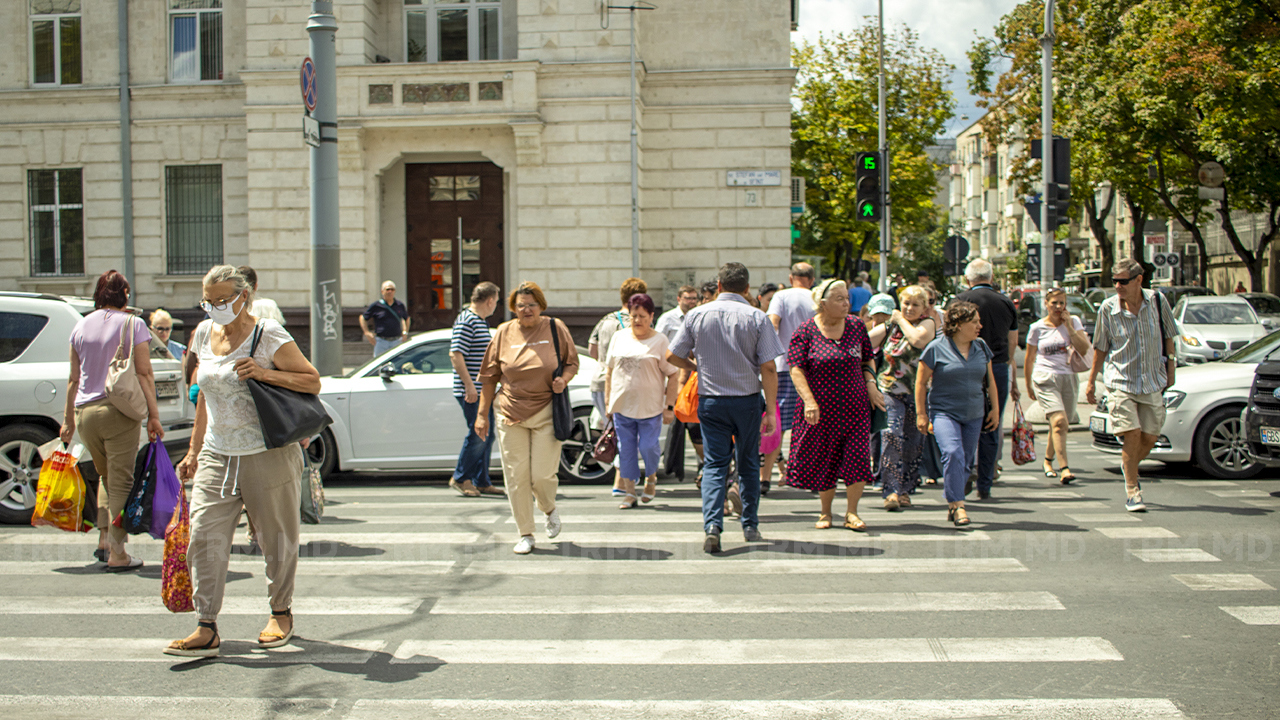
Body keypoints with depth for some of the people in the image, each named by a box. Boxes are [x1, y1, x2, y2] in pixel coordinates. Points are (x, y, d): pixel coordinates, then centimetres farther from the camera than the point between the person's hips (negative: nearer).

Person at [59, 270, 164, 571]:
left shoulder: (81, 326, 9)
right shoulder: (133, 324, -4)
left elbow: (74, 379, 13)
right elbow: (144, 374, -9)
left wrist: (68, 420, 19)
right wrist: (153, 415, -8)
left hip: (84, 411, 5)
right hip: (119, 411, -5)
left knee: (106, 475, 23)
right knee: (121, 482, 0)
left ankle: (104, 538, 17)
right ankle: (116, 554, -1)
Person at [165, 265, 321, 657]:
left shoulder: (268, 335, -8)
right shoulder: (204, 334, 10)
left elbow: (313, 382, -7)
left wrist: (264, 372, -20)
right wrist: (193, 451, 17)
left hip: (267, 454, -5)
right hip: (216, 454, 5)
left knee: (276, 537, 6)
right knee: (204, 537, -5)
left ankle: (281, 614, 25)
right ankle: (206, 629, -1)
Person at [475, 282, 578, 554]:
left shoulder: (555, 328, 2)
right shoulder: (504, 333, 5)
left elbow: (572, 362, 11)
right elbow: (490, 376, 8)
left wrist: (563, 379, -12)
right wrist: (482, 414, 5)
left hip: (546, 411, -1)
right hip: (510, 412, 2)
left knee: (542, 474, -5)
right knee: (516, 476, 1)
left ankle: (550, 510, 30)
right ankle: (525, 534, 13)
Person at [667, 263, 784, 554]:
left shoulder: (696, 315, 0)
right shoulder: (757, 318, -5)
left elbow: (672, 357, 5)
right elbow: (768, 369, -9)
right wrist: (771, 409, -4)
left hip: (711, 401, 1)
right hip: (747, 400, 0)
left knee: (714, 465, 2)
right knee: (748, 464, 14)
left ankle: (712, 525, -15)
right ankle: (750, 526, 21)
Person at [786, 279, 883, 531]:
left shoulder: (856, 326, 6)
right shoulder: (806, 331, -5)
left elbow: (868, 359, 17)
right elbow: (795, 368, -10)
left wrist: (870, 383, 0)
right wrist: (809, 400, -20)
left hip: (855, 406, 2)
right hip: (822, 410, -2)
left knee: (858, 458, -7)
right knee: (822, 461, 5)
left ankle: (851, 512, 8)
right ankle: (825, 512, 24)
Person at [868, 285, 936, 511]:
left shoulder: (927, 323, 1)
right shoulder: (890, 326, 9)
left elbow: (919, 340, -22)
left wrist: (902, 321, -10)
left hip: (918, 393, 0)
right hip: (890, 391, 0)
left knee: (913, 443, 4)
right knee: (893, 436, -16)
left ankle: (904, 490, 19)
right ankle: (891, 491, -19)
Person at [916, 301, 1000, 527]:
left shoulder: (981, 347, 8)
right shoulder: (937, 348, -7)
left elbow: (990, 380, 19)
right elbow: (921, 382, -3)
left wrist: (995, 409, 17)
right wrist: (920, 414, -4)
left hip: (974, 415, 5)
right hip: (944, 412, -5)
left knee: (965, 462, 7)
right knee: (953, 453, -24)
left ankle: (951, 504, 23)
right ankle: (957, 505, -19)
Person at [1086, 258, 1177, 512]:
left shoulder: (1157, 301, -2)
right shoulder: (1108, 308, -5)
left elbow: (1168, 337, 11)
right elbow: (1100, 347, 5)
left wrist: (1170, 370, 8)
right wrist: (1091, 381, 6)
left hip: (1153, 381, 2)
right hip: (1120, 380, -2)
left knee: (1150, 437, 6)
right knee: (1132, 434, -12)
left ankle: (1129, 466, 37)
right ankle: (1132, 493, -3)